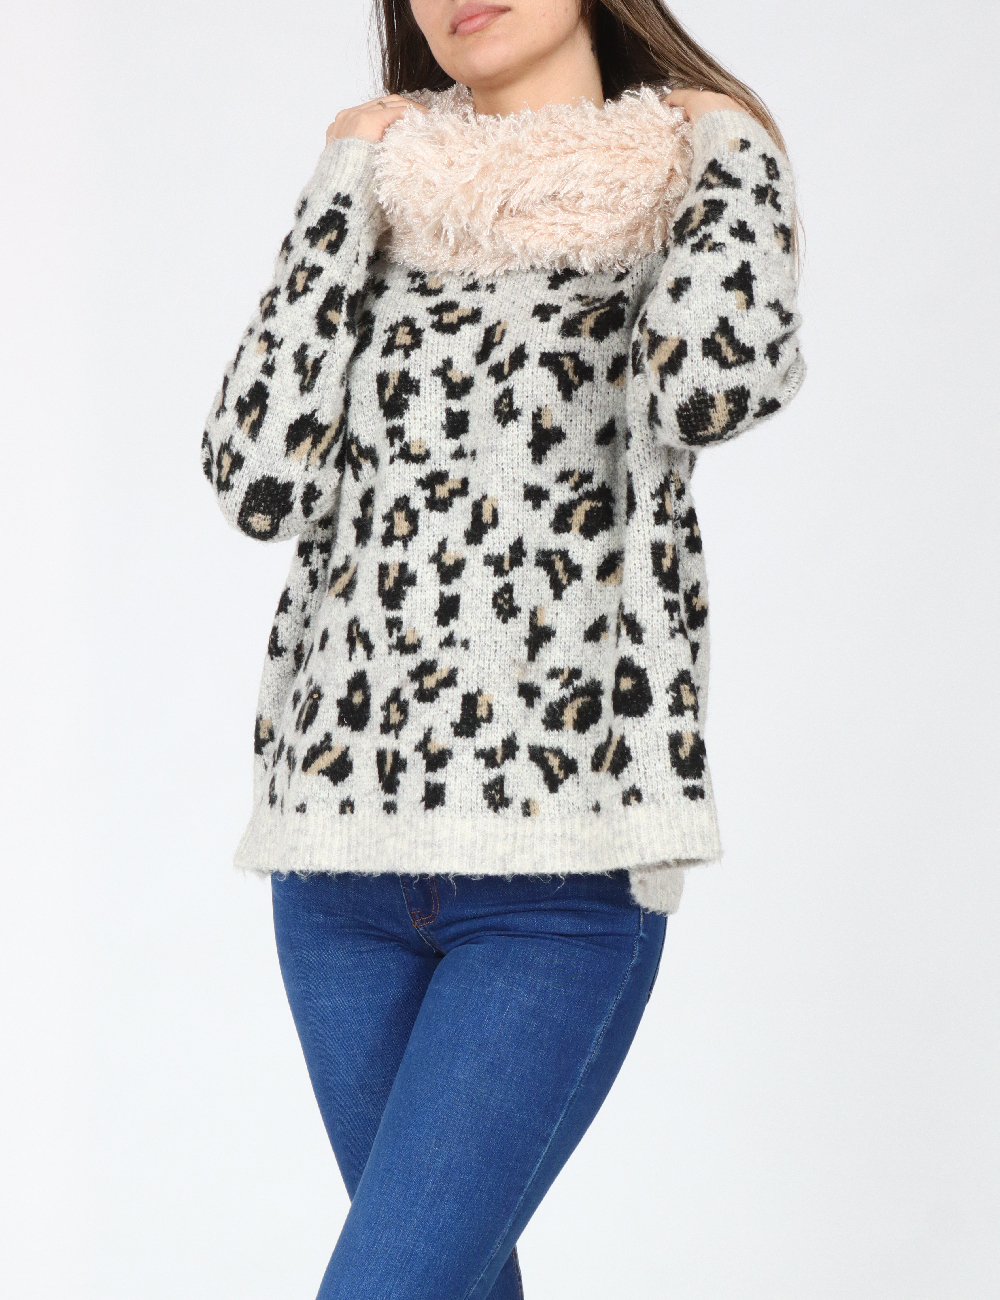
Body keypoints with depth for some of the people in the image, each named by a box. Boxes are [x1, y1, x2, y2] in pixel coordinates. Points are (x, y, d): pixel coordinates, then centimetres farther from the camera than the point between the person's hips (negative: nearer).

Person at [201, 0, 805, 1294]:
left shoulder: (694, 168, 2)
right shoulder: (382, 201, 12)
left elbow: (718, 375, -23)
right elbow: (256, 480, -3)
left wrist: (729, 156, -4)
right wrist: (349, 187, 1)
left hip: (561, 866, -4)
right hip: (344, 846, 5)